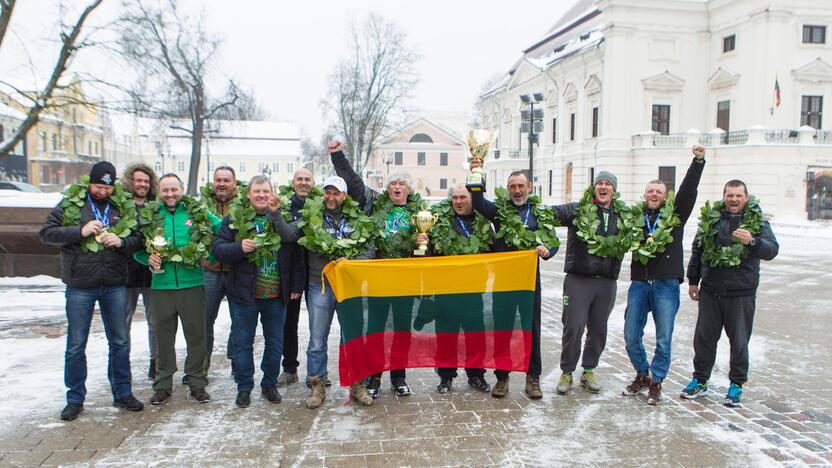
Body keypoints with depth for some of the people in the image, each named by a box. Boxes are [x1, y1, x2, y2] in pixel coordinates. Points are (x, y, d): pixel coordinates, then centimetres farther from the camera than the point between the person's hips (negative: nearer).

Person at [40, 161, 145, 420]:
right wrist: (81, 231, -18)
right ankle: (75, 399, 22)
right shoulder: (70, 203, -2)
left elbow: (138, 238, 7)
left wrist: (121, 241, -14)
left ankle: (122, 393, 25)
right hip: (80, 286, -2)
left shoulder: (124, 206, 4)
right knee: (76, 345, 8)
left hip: (115, 285, 2)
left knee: (120, 342, 11)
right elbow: (46, 233, -6)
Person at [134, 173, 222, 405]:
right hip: (161, 285, 1)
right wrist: (148, 258, -10)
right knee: (163, 337, 10)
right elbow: (137, 249, 10)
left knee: (196, 334, 7)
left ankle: (197, 383, 20)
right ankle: (163, 384, 24)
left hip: (192, 284, -1)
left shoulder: (198, 212, 1)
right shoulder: (149, 216, 5)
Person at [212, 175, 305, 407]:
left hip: (276, 295, 2)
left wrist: (296, 285, 3)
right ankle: (244, 387, 22)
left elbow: (296, 255, 7)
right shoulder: (234, 219, 1)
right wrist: (239, 248, -22)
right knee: (243, 342, 7)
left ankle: (270, 384, 28)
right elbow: (218, 249, -4)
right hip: (244, 293, -1)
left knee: (275, 342, 12)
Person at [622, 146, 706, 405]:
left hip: (666, 284, -2)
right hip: (639, 283, 2)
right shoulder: (636, 217, 11)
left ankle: (655, 382, 19)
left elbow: (689, 189, -7)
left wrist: (699, 160, -16)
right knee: (631, 336, 5)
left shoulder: (675, 214, 5)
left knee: (664, 339, 3)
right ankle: (642, 374, 28)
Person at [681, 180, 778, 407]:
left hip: (741, 294, -2)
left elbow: (772, 250, -12)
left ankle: (736, 385, 22)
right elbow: (697, 250, 13)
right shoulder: (710, 218, 5)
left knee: (739, 341, 6)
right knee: (704, 338, 9)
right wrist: (693, 281, 13)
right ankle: (700, 380, 23)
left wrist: (752, 241, -32)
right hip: (710, 290, 2)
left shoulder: (757, 222, 0)